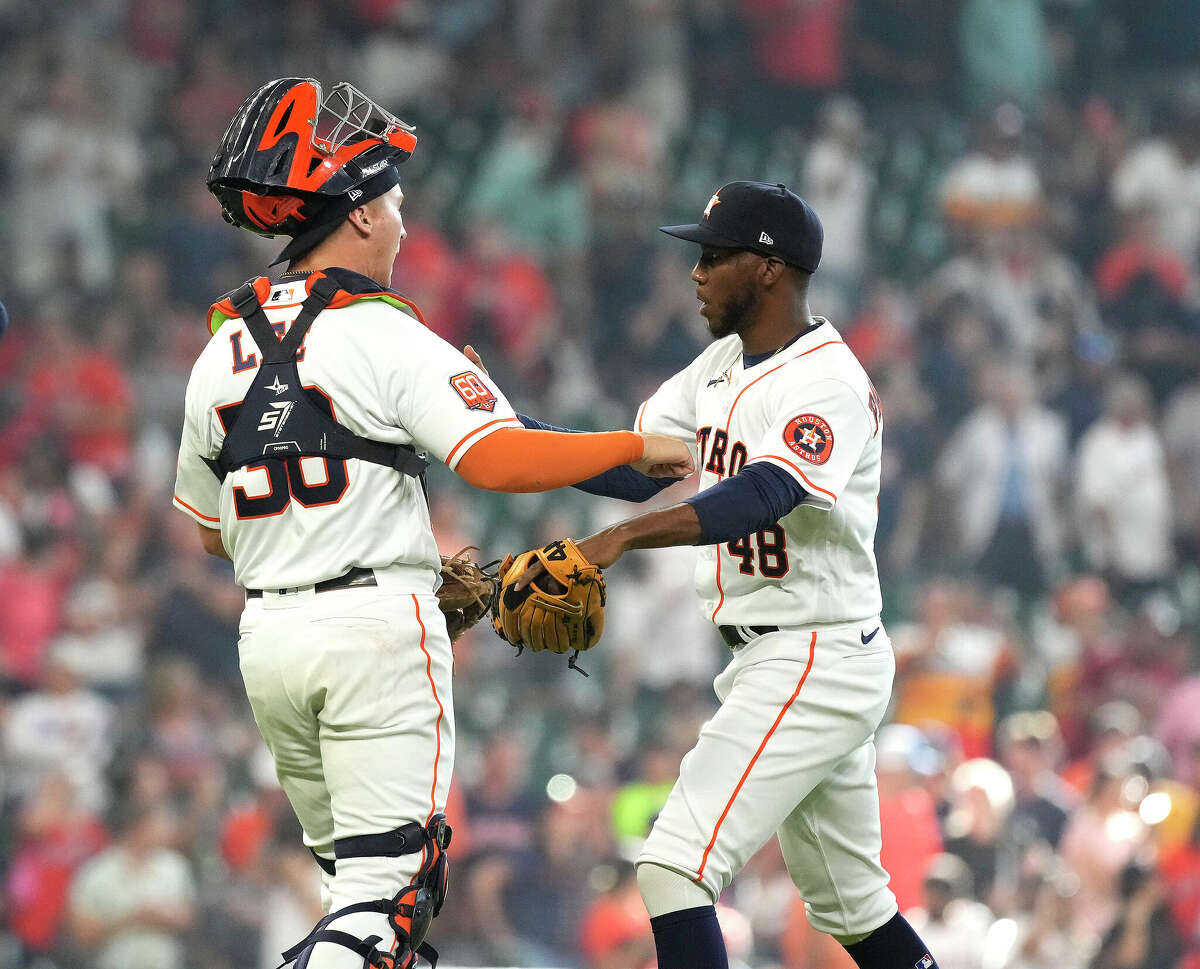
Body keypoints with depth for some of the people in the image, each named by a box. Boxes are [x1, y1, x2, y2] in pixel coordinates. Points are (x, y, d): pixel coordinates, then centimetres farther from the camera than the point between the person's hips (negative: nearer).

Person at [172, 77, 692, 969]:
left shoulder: (222, 352, 12)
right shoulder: (384, 335, -8)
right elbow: (497, 459, -20)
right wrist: (636, 449, -8)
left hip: (268, 632, 7)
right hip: (378, 629, -7)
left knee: (356, 871, 15)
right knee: (392, 879, -8)